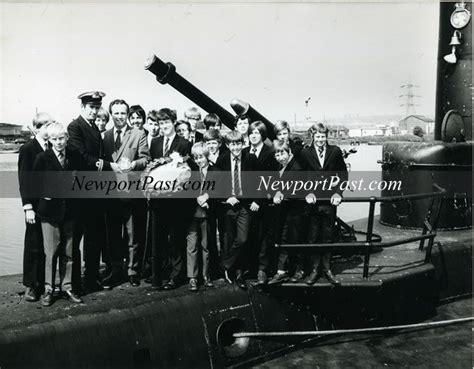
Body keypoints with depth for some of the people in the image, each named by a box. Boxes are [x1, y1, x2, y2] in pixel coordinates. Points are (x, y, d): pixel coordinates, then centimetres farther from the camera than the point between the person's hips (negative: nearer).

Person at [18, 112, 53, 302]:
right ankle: (31, 285, 17)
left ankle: (47, 282, 19)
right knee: (34, 245, 5)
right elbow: (24, 180, -6)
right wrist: (28, 208, -12)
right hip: (37, 206, -3)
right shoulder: (28, 149, -3)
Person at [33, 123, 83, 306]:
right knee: (51, 253, 1)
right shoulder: (42, 158, -6)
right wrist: (45, 192, -11)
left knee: (67, 252, 10)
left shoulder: (74, 156, 4)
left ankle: (66, 287, 22)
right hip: (49, 210, -3)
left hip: (68, 210, 3)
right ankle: (48, 289, 15)